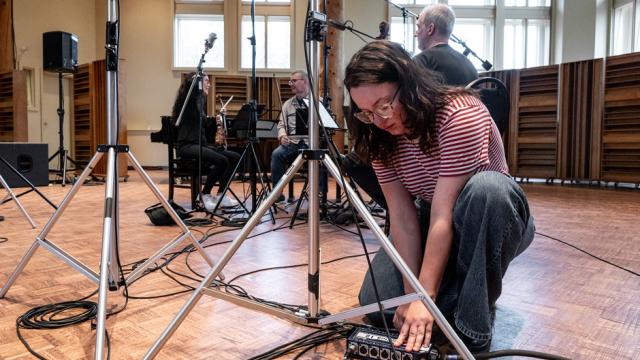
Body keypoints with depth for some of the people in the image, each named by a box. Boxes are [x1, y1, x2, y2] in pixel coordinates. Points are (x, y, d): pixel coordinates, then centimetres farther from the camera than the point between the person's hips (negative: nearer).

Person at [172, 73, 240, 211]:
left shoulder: (199, 101, 22)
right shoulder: (189, 99, -2)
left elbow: (207, 130, 20)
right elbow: (191, 83, -29)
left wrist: (217, 121, 6)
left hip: (201, 144, 9)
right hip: (187, 145, -9)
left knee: (235, 158, -5)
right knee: (221, 160, -29)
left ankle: (220, 195, -2)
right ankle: (205, 195, -11)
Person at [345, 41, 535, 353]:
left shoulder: (460, 115, -30)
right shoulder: (382, 136, -13)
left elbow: (445, 215, -34)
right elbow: (402, 216, -17)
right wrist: (412, 293, -23)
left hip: (491, 221, -4)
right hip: (433, 223, 4)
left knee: (486, 187, -40)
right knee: (376, 302, -13)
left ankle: (474, 323, -23)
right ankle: (455, 283, 13)